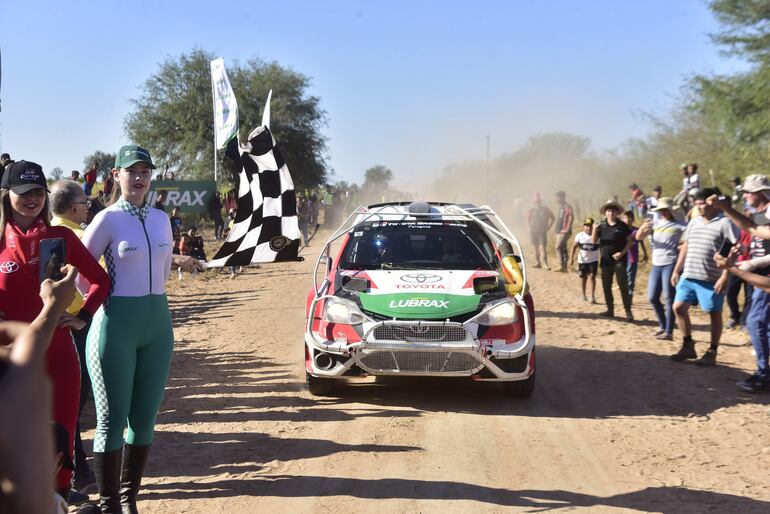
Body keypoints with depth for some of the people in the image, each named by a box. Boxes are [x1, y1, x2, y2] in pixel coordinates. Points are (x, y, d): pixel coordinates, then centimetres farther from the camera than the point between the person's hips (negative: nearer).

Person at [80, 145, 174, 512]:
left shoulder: (161, 218, 9)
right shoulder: (108, 219, -7)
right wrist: (99, 300, 3)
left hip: (158, 320, 6)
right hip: (117, 321, -5)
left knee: (145, 418, 9)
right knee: (113, 420, -1)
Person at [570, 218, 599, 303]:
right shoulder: (580, 235, -5)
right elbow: (574, 246, -3)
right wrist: (571, 258, -6)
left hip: (593, 260, -2)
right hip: (582, 260, 2)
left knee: (592, 276, -14)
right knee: (583, 278, 13)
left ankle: (593, 296, -14)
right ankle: (583, 295, 31)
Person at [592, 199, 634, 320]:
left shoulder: (622, 226, -3)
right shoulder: (601, 225, 4)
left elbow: (630, 241, 0)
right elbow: (594, 241, 2)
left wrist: (622, 253, -13)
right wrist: (594, 230, -16)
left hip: (619, 261, -4)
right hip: (605, 261, 4)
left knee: (623, 286, -6)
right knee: (606, 286, 8)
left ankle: (628, 311, -2)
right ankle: (610, 309, 19)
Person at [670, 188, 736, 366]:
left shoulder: (724, 223, -9)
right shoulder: (694, 222, 12)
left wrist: (725, 276, -18)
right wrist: (676, 271, 14)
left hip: (711, 278, -7)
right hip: (688, 276, 7)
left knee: (714, 313, 4)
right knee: (679, 307, 6)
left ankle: (712, 353, 13)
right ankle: (688, 346, 19)